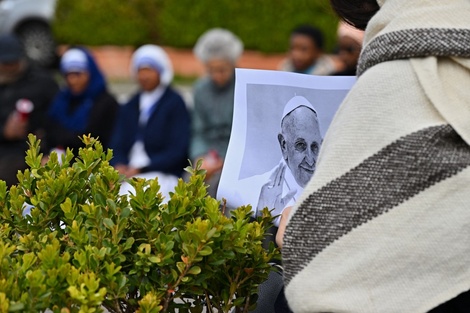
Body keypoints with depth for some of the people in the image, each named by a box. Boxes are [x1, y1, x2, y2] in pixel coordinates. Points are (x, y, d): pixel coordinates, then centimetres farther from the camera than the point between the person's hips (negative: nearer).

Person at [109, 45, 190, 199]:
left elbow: (177, 151, -4)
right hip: (128, 172, 5)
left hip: (163, 174, -5)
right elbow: (117, 146, 17)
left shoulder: (175, 104, 3)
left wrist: (141, 169, -12)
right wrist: (119, 166, -7)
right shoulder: (128, 108, 21)